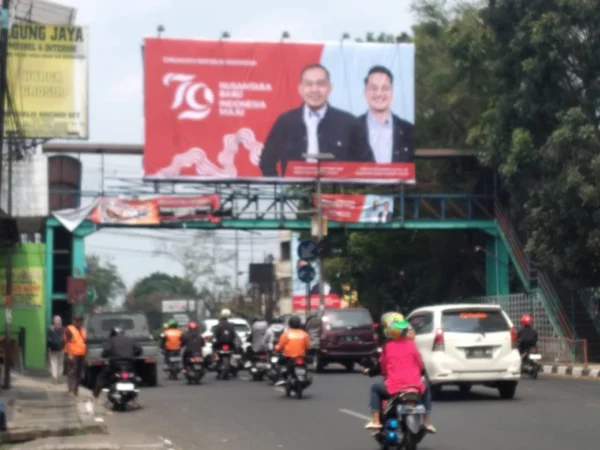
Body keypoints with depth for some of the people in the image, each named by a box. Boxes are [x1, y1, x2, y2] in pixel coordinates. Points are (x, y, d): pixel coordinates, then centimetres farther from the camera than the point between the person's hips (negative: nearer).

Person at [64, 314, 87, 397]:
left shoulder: (83, 330, 18)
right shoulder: (69, 329, -1)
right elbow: (67, 342, -7)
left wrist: (86, 354, 16)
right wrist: (69, 354, -14)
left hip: (82, 355, 6)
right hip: (73, 354, -6)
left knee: (79, 373, 7)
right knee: (72, 372, -9)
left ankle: (76, 389, 14)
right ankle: (71, 390, -12)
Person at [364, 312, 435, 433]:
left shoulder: (387, 346, 0)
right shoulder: (411, 344, 6)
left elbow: (383, 367, 8)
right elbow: (420, 364, 13)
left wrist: (369, 371, 28)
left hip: (394, 386, -3)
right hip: (415, 385, 3)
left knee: (375, 388, 25)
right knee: (426, 391, 36)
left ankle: (375, 421, 15)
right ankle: (427, 422, 28)